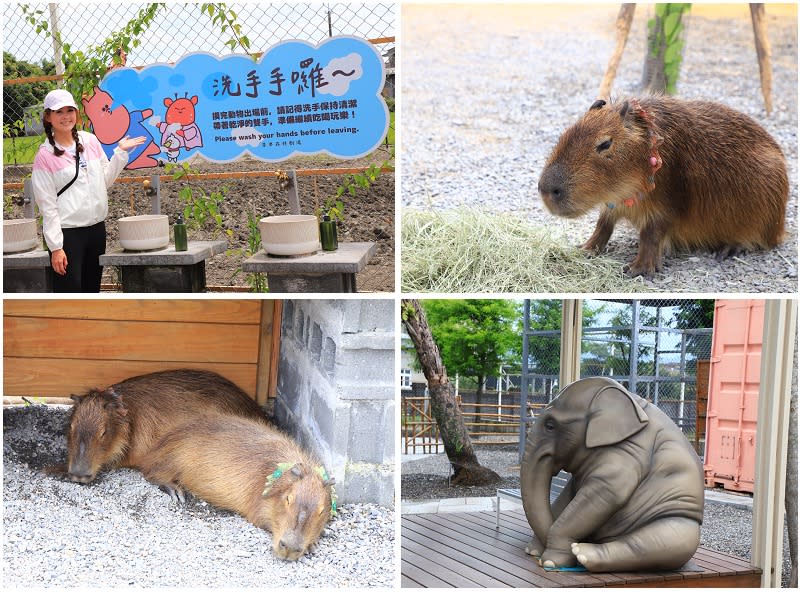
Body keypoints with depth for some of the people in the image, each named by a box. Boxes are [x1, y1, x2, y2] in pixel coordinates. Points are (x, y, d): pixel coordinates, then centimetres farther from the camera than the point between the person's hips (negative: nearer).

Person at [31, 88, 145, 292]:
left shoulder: (90, 141, 7)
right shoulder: (45, 155, -7)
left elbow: (105, 180, 15)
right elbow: (47, 205, -9)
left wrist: (121, 153, 5)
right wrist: (56, 247, -13)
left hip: (96, 227, 5)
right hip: (67, 232, -5)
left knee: (92, 288, 13)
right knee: (69, 291, -5)